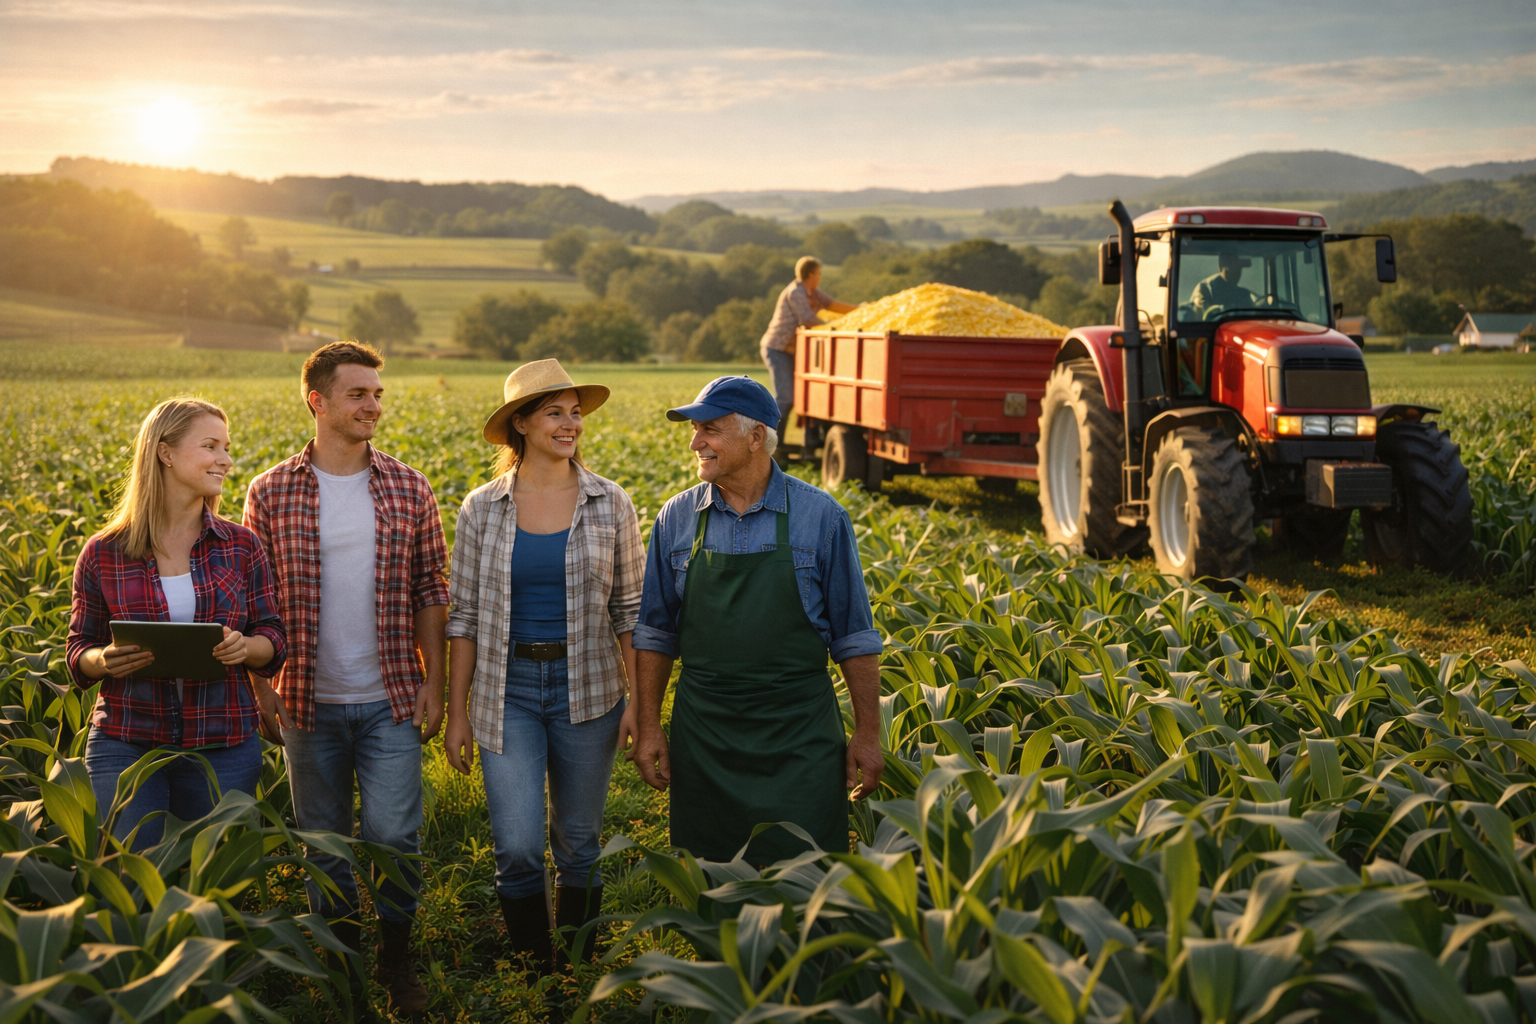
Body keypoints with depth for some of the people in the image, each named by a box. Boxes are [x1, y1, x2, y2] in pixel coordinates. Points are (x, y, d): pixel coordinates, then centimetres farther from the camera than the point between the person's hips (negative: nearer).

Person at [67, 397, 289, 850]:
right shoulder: (103, 554, 0)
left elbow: (274, 640, 6)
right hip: (126, 746, -1)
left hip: (223, 749, 1)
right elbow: (78, 652, 6)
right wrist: (105, 660, -16)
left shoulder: (241, 547, 4)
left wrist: (244, 647, -16)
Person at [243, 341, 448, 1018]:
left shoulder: (408, 490, 1)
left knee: (393, 835, -1)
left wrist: (433, 682, 1)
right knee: (324, 841, 11)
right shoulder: (271, 493, -2)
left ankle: (395, 956, 20)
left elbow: (430, 591, 5)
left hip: (390, 701, 0)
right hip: (310, 702, 0)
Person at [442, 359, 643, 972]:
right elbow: (464, 616, 3)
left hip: (587, 691, 0)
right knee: (518, 849, -5)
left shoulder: (610, 505, -1)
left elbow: (629, 609, 3)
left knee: (579, 844, 10)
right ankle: (531, 969, 16)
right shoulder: (482, 509, -1)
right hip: (507, 693, 0)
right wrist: (457, 713, 1)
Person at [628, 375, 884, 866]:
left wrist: (868, 733, 0)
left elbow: (853, 636, 1)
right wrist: (648, 727, 5)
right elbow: (655, 634, 10)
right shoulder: (676, 519, 3)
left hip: (799, 737, -2)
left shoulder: (821, 517, -4)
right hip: (703, 734, 2)